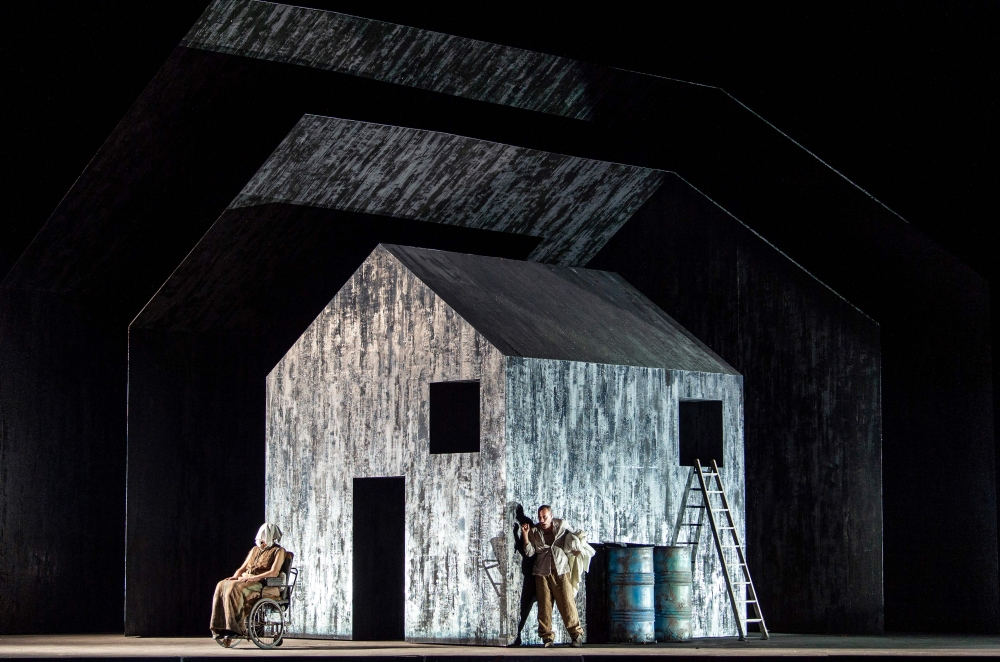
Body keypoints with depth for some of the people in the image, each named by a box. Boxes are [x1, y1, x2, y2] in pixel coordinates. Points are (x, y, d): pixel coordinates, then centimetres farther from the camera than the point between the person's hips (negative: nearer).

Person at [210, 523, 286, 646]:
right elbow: (242, 568, 25)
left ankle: (232, 629, -36)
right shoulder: (255, 550, 27)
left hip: (262, 584, -7)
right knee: (222, 586, -25)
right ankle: (220, 629, -32)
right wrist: (235, 577, 2)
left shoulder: (278, 551, 6)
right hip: (244, 580, 7)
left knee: (234, 589, -35)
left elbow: (273, 572, -8)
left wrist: (254, 578, -18)